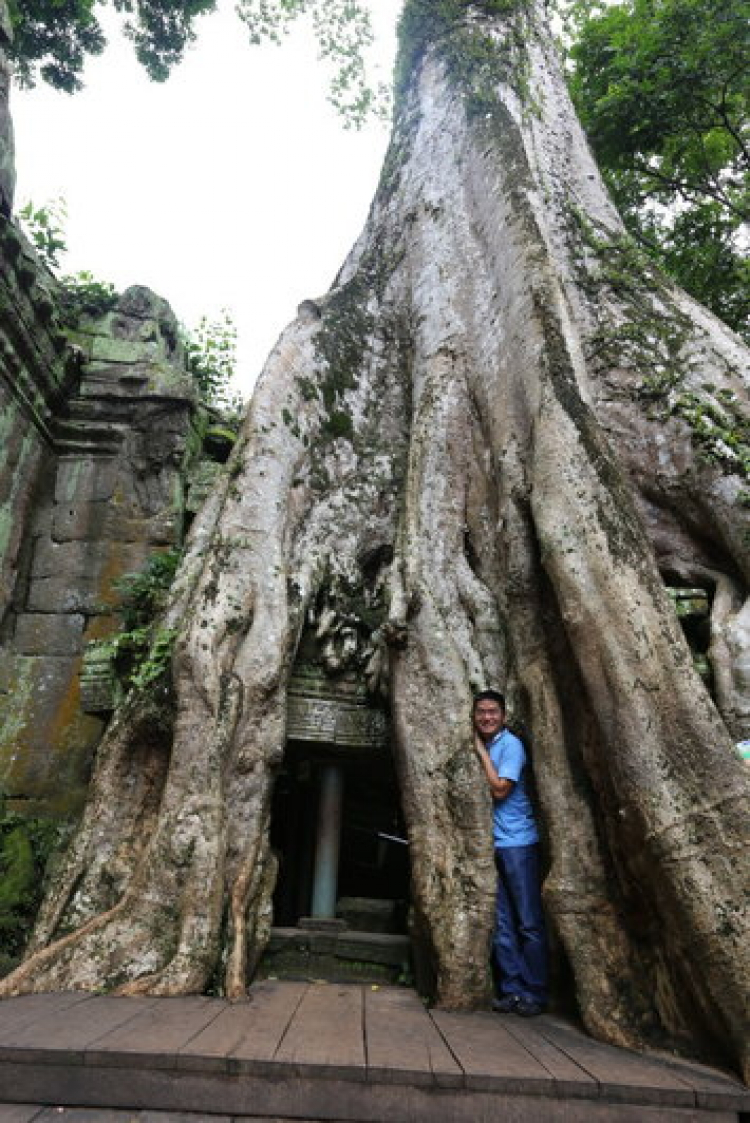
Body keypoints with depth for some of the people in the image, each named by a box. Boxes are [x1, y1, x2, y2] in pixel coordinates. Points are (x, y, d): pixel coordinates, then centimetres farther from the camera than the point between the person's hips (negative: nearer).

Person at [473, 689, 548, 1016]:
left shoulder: (510, 744, -10)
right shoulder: (480, 747, 10)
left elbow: (500, 790, -18)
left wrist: (481, 751, -13)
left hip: (517, 841, -6)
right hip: (489, 843, 7)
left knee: (529, 923, 3)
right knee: (501, 924, 9)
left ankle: (535, 994, 12)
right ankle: (512, 989, 18)